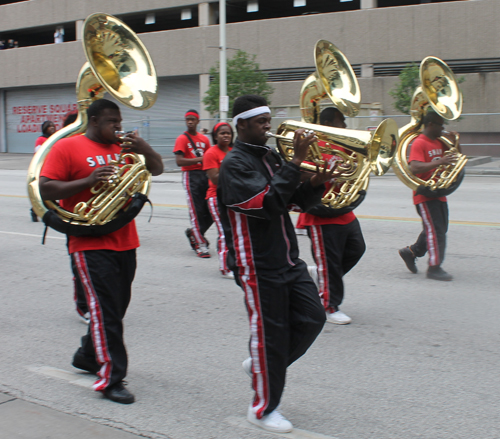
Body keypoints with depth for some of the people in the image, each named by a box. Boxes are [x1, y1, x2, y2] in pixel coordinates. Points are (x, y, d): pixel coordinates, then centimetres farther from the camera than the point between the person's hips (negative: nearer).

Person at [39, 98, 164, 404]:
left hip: (125, 243, 7)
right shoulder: (67, 147, -3)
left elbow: (157, 169, 17)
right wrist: (88, 181, -20)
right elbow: (45, 189, -9)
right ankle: (111, 379, -1)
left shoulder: (123, 148, 14)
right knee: (105, 311, -8)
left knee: (116, 309, 14)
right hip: (91, 244, -7)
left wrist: (144, 148, -3)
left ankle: (88, 356, 34)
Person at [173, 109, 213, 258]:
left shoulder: (204, 139, 15)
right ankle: (200, 245, 2)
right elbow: (179, 161, -14)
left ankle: (194, 233, 26)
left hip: (205, 174, 6)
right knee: (196, 211, -6)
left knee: (211, 211, 3)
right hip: (191, 176, -5)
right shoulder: (182, 139, -2)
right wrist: (199, 159, -18)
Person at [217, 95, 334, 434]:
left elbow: (299, 200, 13)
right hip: (259, 265, -8)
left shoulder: (270, 156, 12)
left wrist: (316, 183, -7)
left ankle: (261, 364, 28)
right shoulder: (235, 163, -13)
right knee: (271, 333, 0)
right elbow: (267, 203, -27)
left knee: (312, 318, 7)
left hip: (288, 259, 8)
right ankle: (263, 409, 17)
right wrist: (297, 161, -26)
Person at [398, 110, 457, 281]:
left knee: (439, 229, 16)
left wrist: (454, 143, 3)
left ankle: (411, 252, 30)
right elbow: (414, 168, -27)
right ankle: (434, 268, -3)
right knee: (436, 230, -10)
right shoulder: (419, 143, -14)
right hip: (425, 195, -9)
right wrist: (439, 162, -35)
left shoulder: (439, 142, 13)